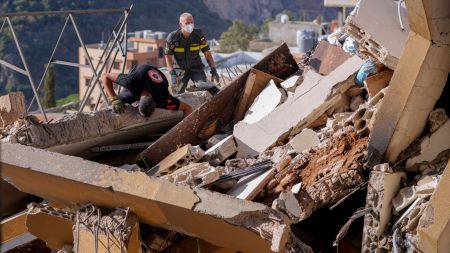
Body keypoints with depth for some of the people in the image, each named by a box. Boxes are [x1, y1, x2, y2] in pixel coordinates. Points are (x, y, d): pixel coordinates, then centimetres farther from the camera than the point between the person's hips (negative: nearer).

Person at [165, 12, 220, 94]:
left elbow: (207, 53, -5)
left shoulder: (198, 34, -11)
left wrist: (213, 69, -13)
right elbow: (168, 56, -8)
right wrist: (172, 73, -19)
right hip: (180, 69, -1)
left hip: (196, 68, 1)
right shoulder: (173, 37, -14)